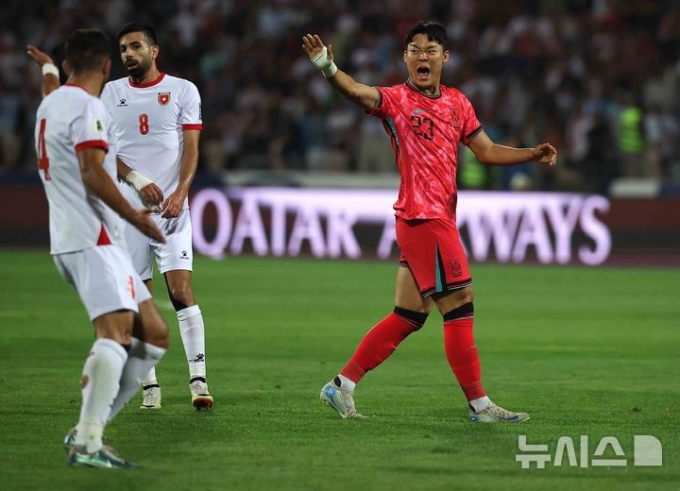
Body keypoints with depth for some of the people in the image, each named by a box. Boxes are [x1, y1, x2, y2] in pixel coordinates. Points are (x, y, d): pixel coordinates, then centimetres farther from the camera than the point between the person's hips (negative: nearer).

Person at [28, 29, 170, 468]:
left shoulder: (52, 103, 19)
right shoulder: (87, 107, -10)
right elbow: (93, 173, -20)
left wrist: (48, 68, 64)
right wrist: (134, 216, -12)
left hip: (72, 240, 10)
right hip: (92, 239, -10)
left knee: (154, 334, 8)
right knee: (116, 333, -24)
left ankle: (89, 428, 3)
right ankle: (87, 443, -35)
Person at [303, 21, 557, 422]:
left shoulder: (457, 103, 15)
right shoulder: (397, 99, -5)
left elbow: (487, 151, 19)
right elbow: (358, 91, -24)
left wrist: (534, 155, 5)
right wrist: (328, 68, -44)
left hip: (441, 220, 8)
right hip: (422, 218, -8)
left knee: (408, 317, 10)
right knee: (459, 306, -8)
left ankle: (342, 387, 16)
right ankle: (479, 404, -2)